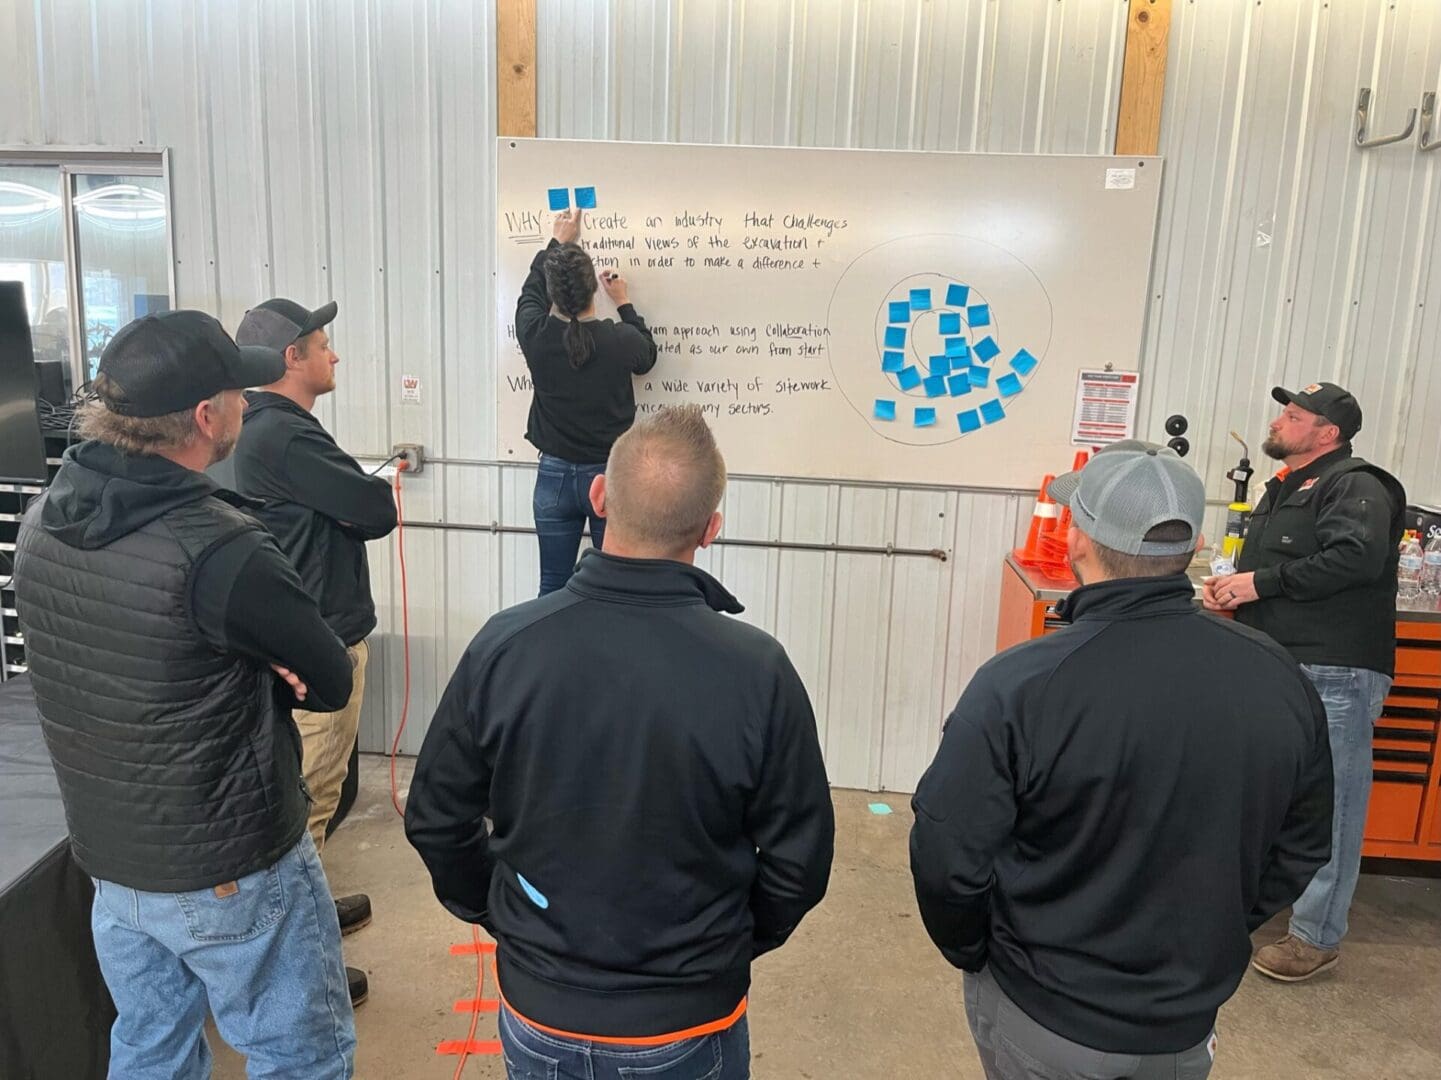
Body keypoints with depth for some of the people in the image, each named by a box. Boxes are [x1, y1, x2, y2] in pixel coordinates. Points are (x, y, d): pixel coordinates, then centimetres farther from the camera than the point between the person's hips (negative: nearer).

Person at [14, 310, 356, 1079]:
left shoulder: (42, 521, -4)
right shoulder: (218, 548, -29)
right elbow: (331, 682, -16)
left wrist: (239, 669, -9)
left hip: (110, 858, 7)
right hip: (231, 872, -7)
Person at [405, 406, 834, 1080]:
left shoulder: (505, 646, -18)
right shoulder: (755, 670, -23)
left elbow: (436, 818, -6)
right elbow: (798, 862, -13)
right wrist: (731, 944, 7)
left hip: (537, 1010, 1)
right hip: (686, 1025, -1)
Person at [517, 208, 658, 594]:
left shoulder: (535, 335, -11)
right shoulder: (621, 340, -16)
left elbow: (531, 291, 13)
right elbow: (647, 356, 10)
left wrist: (558, 243, 26)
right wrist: (624, 305, 17)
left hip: (554, 477, 2)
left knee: (553, 589, 12)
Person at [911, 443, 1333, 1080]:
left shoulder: (1018, 685, -28)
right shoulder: (1279, 680, -13)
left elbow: (948, 859, -21)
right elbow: (1301, 851, 1)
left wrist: (972, 954, -1)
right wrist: (1209, 939, 14)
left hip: (1042, 1018, -3)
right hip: (1186, 1026, 4)